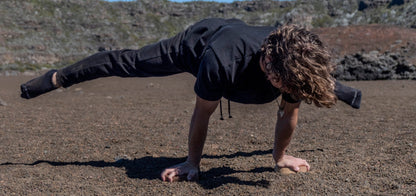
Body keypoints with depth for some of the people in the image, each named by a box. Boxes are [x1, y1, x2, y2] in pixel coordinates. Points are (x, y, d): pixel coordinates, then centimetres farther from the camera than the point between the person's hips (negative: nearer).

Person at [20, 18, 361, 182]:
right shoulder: (220, 62, -49)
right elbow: (202, 114, -32)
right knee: (127, 63, 6)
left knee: (318, 82, 24)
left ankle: (349, 93, 58)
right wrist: (192, 163, -17)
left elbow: (289, 112, -17)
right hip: (198, 39, -4)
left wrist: (281, 156, -4)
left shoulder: (296, 64, -37)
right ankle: (57, 78, 28)